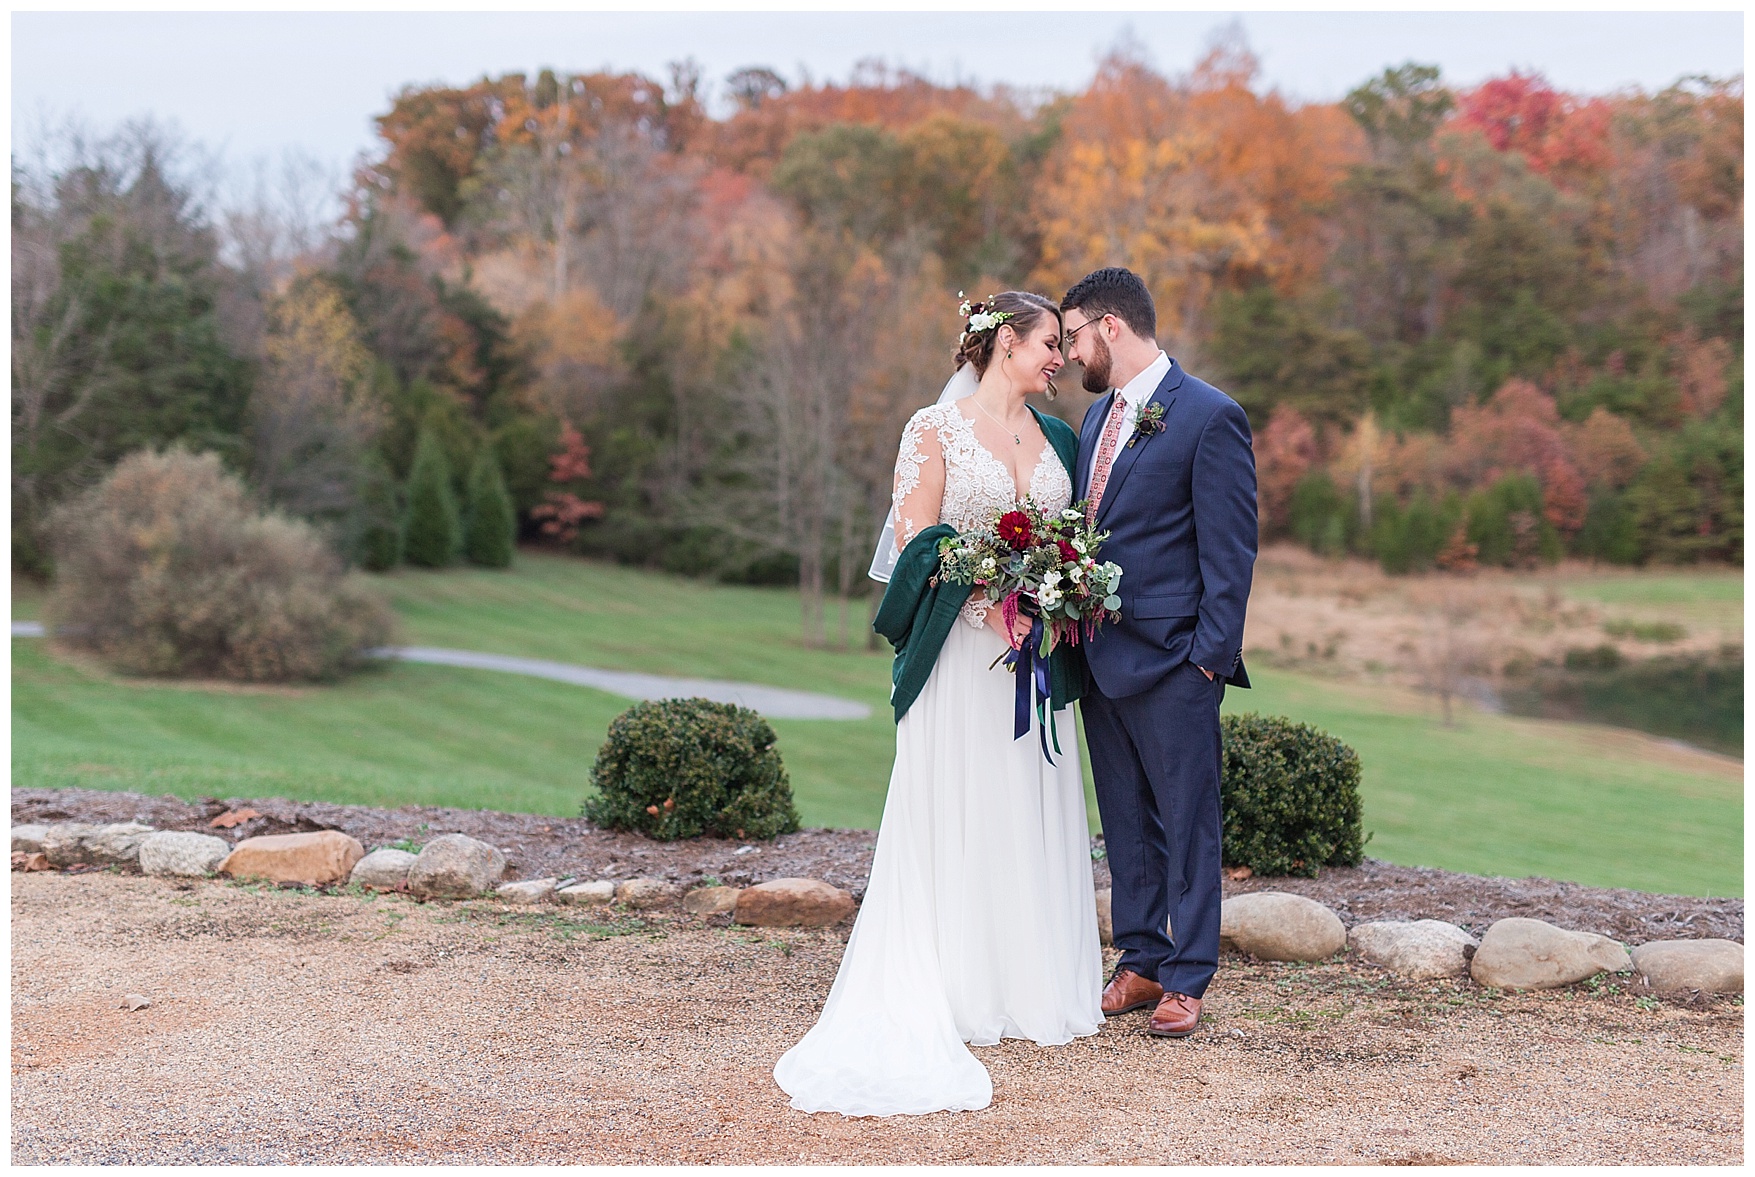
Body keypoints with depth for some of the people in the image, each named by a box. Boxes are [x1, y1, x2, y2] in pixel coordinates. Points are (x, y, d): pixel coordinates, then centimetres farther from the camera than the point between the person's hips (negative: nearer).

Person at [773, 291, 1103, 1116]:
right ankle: (963, 991, 3)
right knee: (960, 812, -3)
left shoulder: (1052, 437, 14)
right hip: (962, 647, -6)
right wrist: (989, 606, -19)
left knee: (1034, 814, 7)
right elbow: (914, 543, -9)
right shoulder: (935, 429, -3)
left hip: (1038, 650, 6)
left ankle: (1033, 983, 14)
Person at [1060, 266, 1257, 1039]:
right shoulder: (1098, 414, 14)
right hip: (1099, 654, 8)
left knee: (1187, 821, 1)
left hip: (1172, 660, -8)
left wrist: (1211, 655, -14)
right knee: (1126, 822, 13)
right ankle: (1141, 963, 22)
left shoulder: (1210, 417, -10)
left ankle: (1186, 978, 9)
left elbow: (1230, 549, -11)